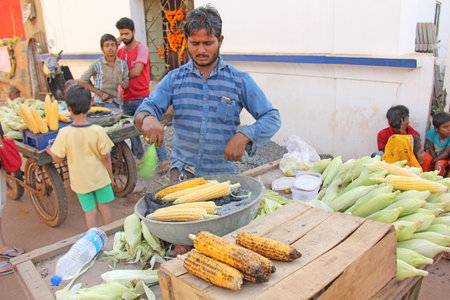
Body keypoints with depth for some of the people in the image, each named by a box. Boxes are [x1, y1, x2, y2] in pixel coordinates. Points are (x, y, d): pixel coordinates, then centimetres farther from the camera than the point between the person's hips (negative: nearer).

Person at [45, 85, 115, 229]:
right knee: (104, 207, 18)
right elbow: (105, 157, -11)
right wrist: (110, 174, 6)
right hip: (100, 178, 1)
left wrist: (51, 152, 13)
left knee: (90, 212, 13)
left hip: (81, 181, 0)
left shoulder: (64, 133, -19)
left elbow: (58, 159, -9)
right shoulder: (98, 131, -18)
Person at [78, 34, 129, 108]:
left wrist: (123, 84, -16)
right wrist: (100, 93, -6)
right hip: (103, 103, -4)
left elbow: (126, 81, 10)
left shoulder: (123, 64, 6)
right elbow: (82, 81, -1)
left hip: (118, 102, 4)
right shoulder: (97, 65, -4)